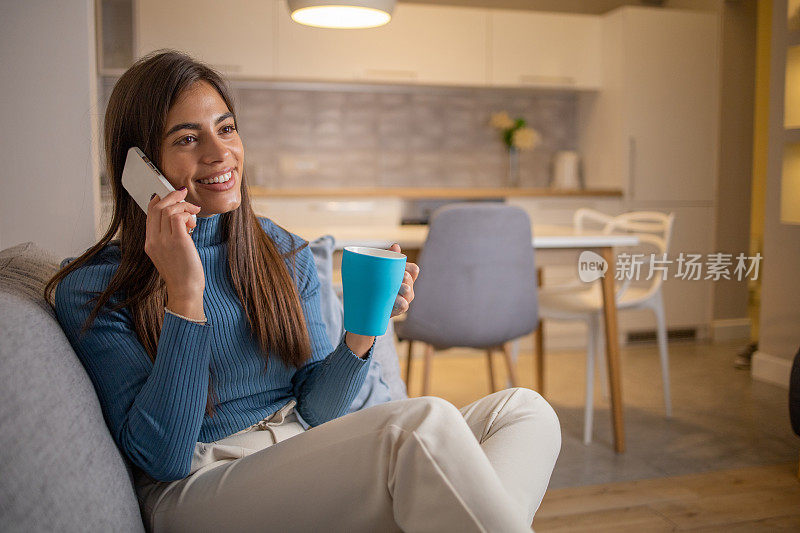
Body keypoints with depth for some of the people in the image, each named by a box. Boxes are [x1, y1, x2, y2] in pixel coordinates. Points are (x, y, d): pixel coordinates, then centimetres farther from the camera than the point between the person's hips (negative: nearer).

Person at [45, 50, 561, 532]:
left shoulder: (286, 254, 7)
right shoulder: (90, 289, -6)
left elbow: (314, 410, 7)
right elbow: (161, 459, -14)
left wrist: (361, 335, -13)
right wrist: (185, 294, -22)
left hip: (306, 463, 6)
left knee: (526, 410, -11)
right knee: (425, 421, -30)